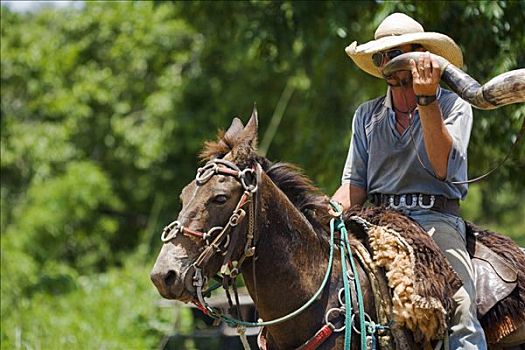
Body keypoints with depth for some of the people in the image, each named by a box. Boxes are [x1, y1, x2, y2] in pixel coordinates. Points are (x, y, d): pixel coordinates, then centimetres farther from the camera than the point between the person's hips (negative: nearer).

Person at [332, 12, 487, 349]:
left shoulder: (453, 106, 6)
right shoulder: (367, 116, 18)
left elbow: (443, 167, -10)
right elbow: (355, 185, 14)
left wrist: (427, 101, -18)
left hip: (437, 219, -4)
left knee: (459, 309, -29)